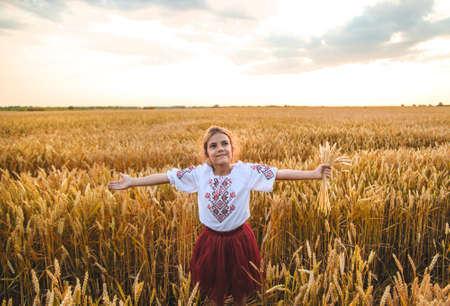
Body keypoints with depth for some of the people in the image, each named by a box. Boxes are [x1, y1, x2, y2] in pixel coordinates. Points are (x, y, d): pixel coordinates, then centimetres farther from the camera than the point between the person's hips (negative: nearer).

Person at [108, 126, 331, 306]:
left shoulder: (248, 171, -15)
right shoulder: (198, 173, -11)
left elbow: (281, 173, -17)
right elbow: (166, 176, -7)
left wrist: (314, 174, -23)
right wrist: (132, 182, -6)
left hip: (239, 239, -1)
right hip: (211, 240, 1)